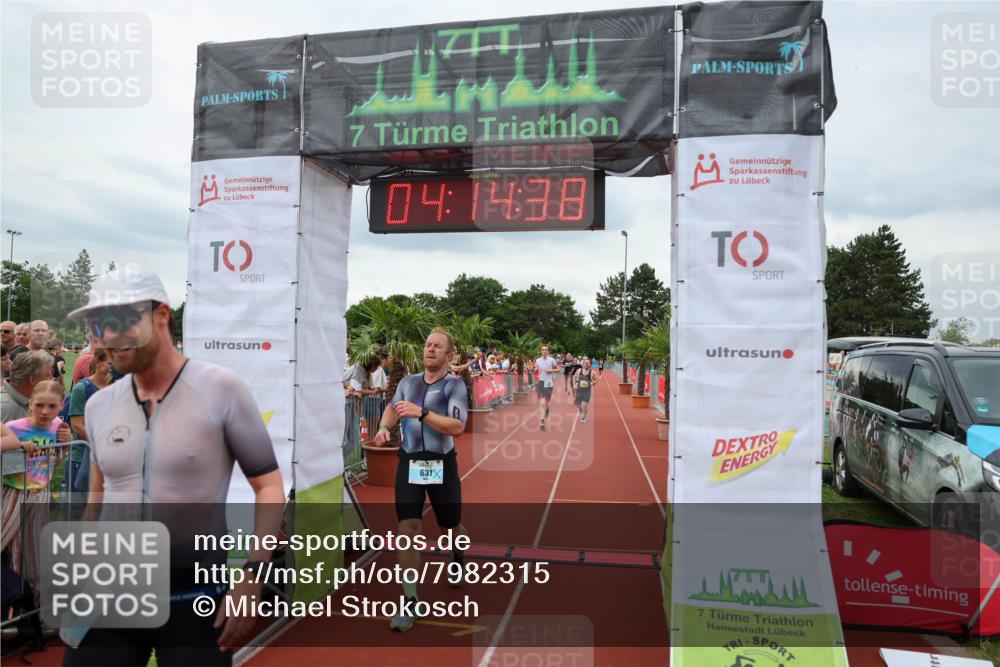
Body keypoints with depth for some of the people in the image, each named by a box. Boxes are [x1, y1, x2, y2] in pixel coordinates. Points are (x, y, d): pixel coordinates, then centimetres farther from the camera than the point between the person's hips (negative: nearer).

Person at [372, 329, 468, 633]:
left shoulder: (454, 385, -10)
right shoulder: (408, 381, 5)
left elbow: (458, 426, -22)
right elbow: (392, 407, 25)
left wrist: (422, 413, -31)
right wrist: (384, 426, 4)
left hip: (441, 464, -3)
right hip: (409, 462, 3)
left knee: (450, 525, 14)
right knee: (408, 527, -7)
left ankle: (458, 558, 50)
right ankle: (410, 600, 0)